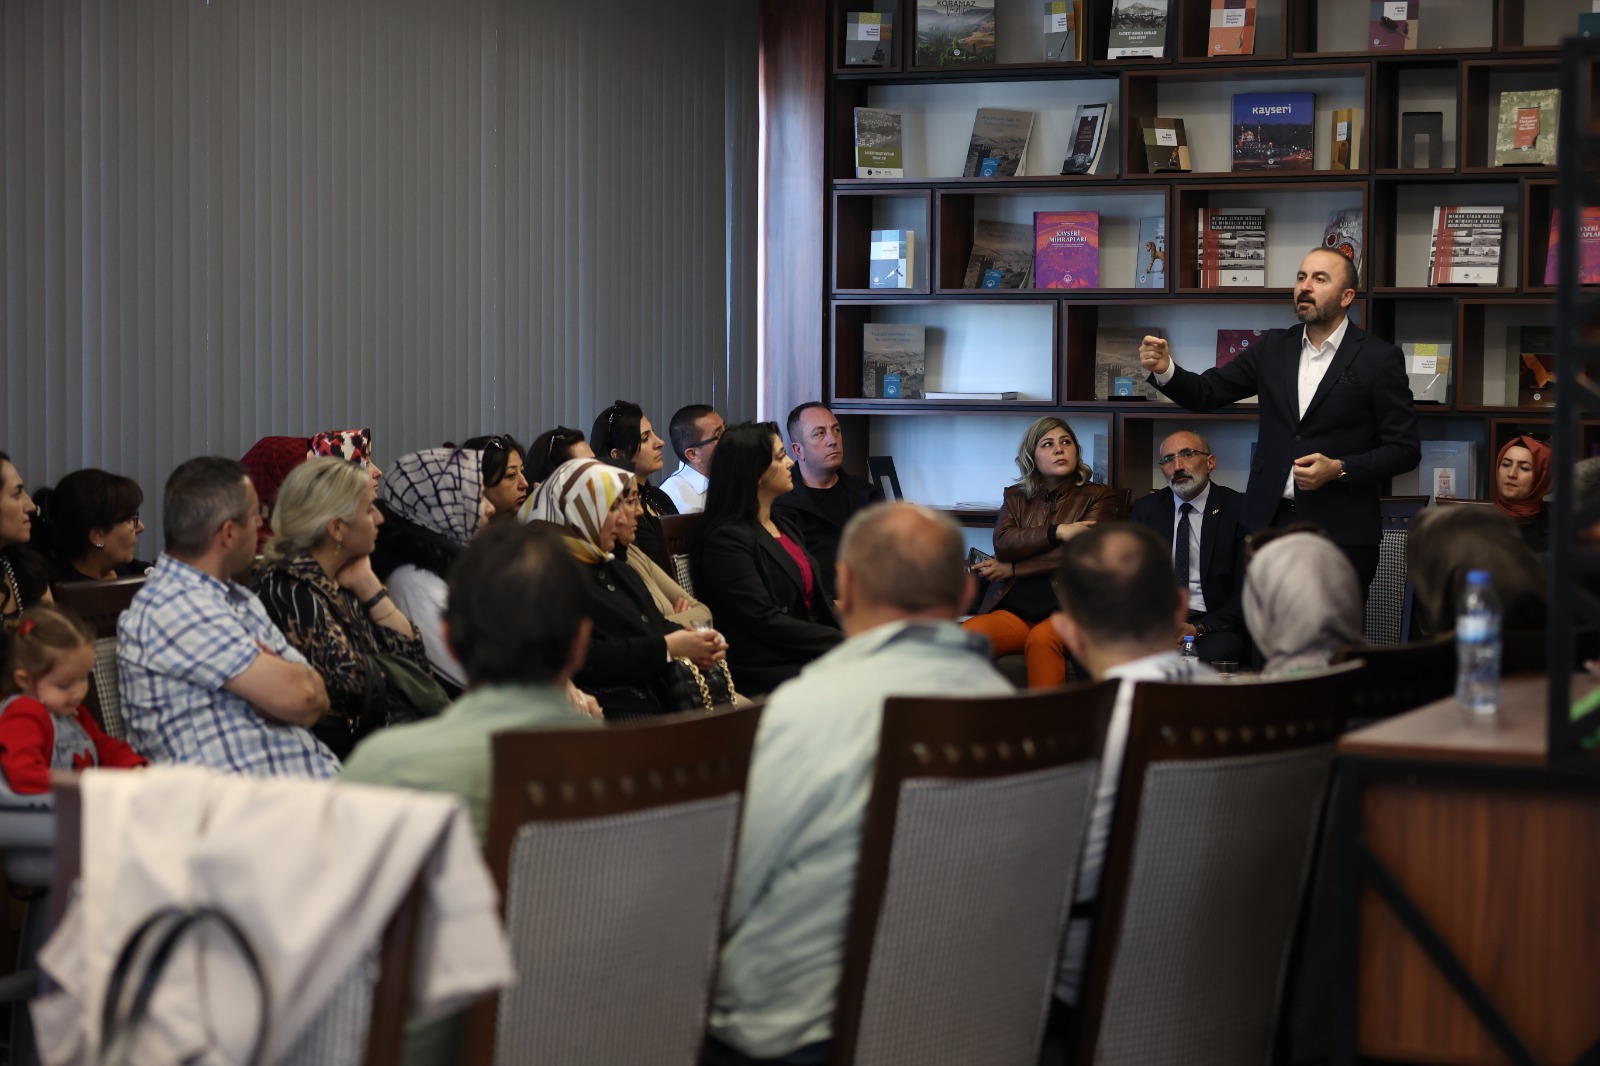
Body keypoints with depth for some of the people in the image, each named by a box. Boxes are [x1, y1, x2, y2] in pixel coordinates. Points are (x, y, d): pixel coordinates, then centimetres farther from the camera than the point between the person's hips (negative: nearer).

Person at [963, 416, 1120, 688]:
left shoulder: (1098, 497, 10)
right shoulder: (1016, 497, 21)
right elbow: (1002, 542, 2)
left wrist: (1010, 569, -2)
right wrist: (1057, 532, -10)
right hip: (1013, 610, 3)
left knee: (1042, 639, -38)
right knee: (967, 635, -30)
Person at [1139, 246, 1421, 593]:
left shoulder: (1379, 359, -3)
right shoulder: (1274, 348, 10)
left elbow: (1405, 449, -3)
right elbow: (1206, 393, 7)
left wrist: (1339, 470, -16)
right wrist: (1165, 370, -12)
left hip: (1340, 533, -4)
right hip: (1270, 522, 4)